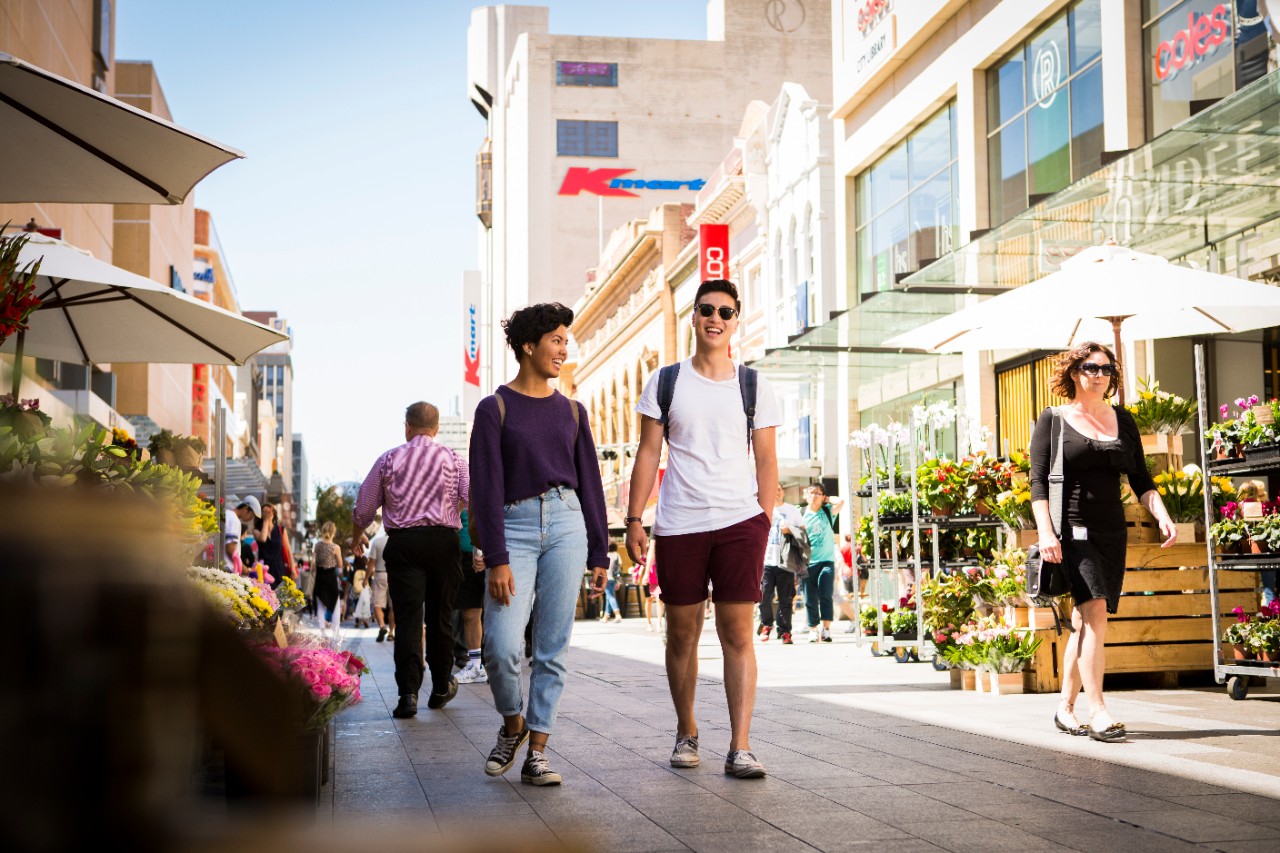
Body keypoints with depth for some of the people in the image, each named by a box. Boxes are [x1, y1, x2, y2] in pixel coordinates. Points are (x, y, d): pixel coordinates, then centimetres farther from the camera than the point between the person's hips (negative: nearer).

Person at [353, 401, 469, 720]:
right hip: (443, 541, 1)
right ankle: (441, 689, 23)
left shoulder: (389, 459, 7)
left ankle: (408, 693, -15)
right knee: (439, 618, 11)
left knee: (408, 618, -3)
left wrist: (356, 537, 28)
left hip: (402, 543, -1)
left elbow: (363, 508, 11)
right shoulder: (453, 460, 6)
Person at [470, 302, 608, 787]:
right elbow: (486, 488, -4)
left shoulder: (571, 411, 13)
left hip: (566, 524, 3)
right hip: (514, 527, -3)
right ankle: (513, 723, 14)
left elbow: (590, 483, 16)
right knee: (502, 646, -14)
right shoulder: (495, 408, 1)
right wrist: (496, 559, -12)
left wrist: (599, 553, 11)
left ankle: (537, 751, 8)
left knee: (552, 649, 0)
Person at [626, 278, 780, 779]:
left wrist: (765, 521, -2)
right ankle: (686, 733, 24)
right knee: (681, 634, 7)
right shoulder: (666, 382, 8)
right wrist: (634, 520, 0)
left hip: (740, 522, -1)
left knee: (738, 634, -6)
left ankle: (740, 748, -6)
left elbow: (766, 461, 8)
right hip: (678, 526, 1)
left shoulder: (753, 386, 8)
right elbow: (648, 455, 7)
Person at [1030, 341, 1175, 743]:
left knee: (1086, 621, 7)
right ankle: (1096, 710, -21)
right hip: (1072, 529, -5)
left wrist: (1162, 515, -3)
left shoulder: (1122, 420, 14)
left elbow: (1140, 480, 14)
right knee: (1094, 610, -19)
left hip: (1112, 532, 5)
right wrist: (1045, 532, -16)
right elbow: (1038, 481, -4)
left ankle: (1066, 707, 17)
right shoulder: (1053, 420, 2)